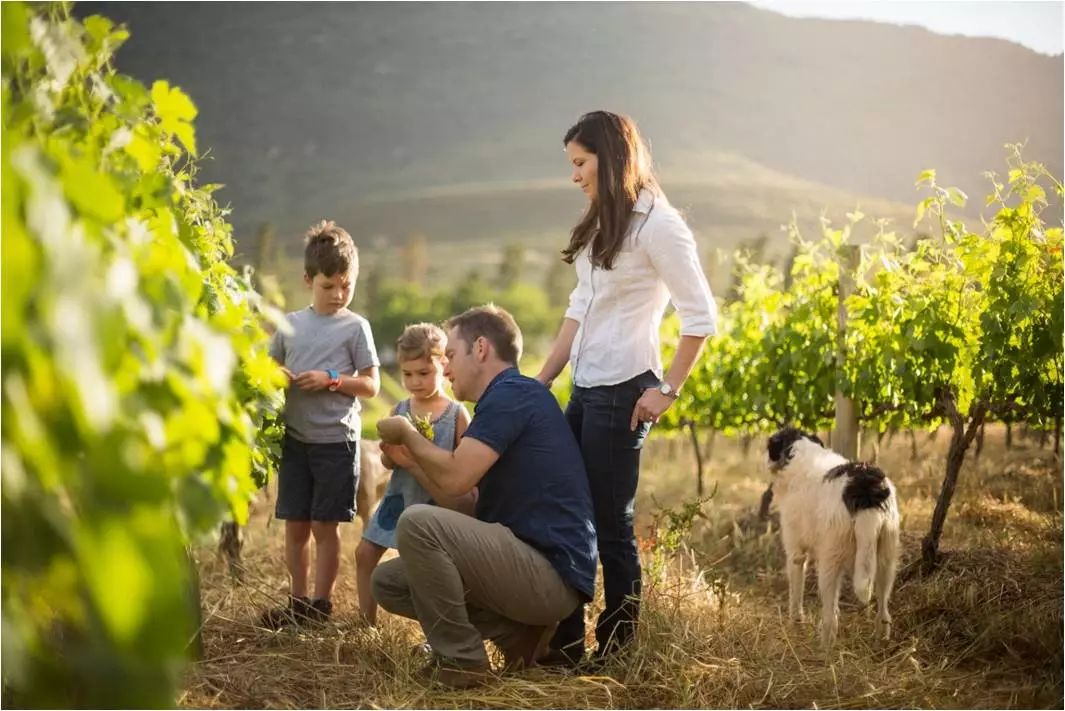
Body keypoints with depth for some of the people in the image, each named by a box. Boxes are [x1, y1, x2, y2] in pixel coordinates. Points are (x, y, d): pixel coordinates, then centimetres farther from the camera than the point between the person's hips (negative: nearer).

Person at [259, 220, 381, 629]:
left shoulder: (355, 327, -2)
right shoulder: (290, 325, 8)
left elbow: (371, 385, -2)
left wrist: (331, 380, -16)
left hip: (336, 441, -3)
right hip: (295, 438, 4)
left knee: (325, 527, 1)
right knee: (295, 526, 7)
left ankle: (321, 604, 10)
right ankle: (297, 603, 17)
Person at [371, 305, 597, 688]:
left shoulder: (514, 394, -11)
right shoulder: (504, 399, 21)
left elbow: (454, 479, -21)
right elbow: (461, 503, 20)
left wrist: (407, 432, -4)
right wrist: (406, 459, 20)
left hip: (552, 574, -10)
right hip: (533, 567, 10)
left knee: (417, 523, -25)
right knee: (387, 581, 11)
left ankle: (460, 661, -12)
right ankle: (517, 632, 4)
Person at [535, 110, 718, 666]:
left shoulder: (656, 224, -10)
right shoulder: (601, 226, 16)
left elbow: (700, 316, -12)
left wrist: (666, 391, -13)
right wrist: (540, 382, 14)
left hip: (622, 392, -8)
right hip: (584, 391, 8)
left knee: (610, 522, -1)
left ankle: (618, 649, 11)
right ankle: (565, 643, 19)